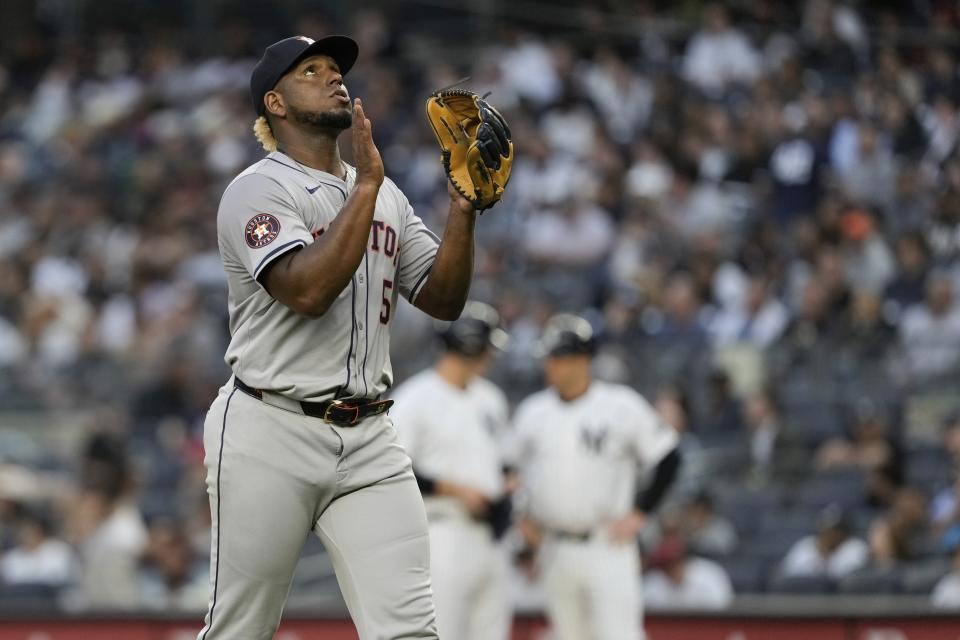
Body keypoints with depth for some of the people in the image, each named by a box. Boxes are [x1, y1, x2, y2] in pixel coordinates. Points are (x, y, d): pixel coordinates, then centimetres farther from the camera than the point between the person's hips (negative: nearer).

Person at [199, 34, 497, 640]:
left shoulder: (386, 196, 17)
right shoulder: (257, 190, -5)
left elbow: (443, 299, 12)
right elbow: (308, 290, -21)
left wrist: (463, 207, 0)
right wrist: (366, 185, -19)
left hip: (370, 441, 5)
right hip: (272, 432, -5)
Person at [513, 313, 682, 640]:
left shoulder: (622, 405, -5)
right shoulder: (531, 411, 7)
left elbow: (668, 458, -1)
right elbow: (512, 469, 20)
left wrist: (639, 513, -6)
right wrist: (523, 517, 6)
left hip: (608, 548, -5)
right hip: (555, 551, 5)